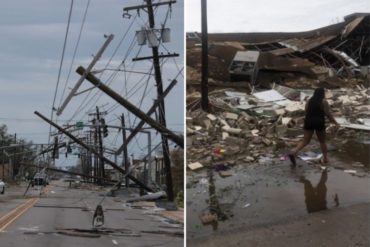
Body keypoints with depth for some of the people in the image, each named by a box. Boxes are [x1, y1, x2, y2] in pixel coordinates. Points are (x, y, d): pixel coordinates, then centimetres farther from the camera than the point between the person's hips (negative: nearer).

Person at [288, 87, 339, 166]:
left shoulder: (309, 101, 9)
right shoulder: (324, 102, -4)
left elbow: (306, 112, 11)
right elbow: (328, 114, -6)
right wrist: (335, 122, 4)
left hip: (309, 122, 3)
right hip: (319, 123, -3)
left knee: (305, 141, 2)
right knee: (322, 141, 15)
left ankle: (293, 152, -18)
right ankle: (325, 158, 20)